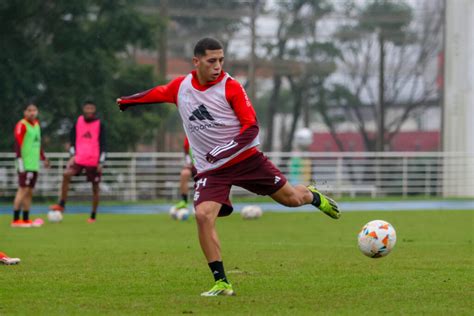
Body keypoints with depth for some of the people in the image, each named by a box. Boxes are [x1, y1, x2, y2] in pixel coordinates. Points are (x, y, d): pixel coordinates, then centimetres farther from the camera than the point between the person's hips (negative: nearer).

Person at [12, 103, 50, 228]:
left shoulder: (36, 124, 16)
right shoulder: (21, 125, -10)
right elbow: (17, 144, -15)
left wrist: (43, 158, 27)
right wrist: (20, 161, -21)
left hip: (34, 165, 8)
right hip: (25, 165, -8)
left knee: (29, 192, 10)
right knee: (23, 190, -11)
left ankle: (26, 219, 14)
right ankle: (16, 220, -10)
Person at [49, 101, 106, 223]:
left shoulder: (99, 125, -2)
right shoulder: (78, 122, 6)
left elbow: (102, 144, -1)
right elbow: (73, 140, 14)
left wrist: (101, 162, -8)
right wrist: (72, 155, 2)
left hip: (94, 161, -2)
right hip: (79, 158, 2)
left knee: (95, 187, 3)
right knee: (66, 174, -22)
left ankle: (93, 215, 13)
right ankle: (61, 204, -17)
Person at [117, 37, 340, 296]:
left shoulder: (230, 87, -11)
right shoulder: (181, 86, -1)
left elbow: (251, 127, -12)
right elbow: (158, 93, 22)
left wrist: (227, 149, -25)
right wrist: (128, 100, 34)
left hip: (246, 158, -1)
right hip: (210, 169, 2)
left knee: (291, 198, 5)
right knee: (203, 215, -22)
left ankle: (312, 196, 46)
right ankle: (221, 283, -15)